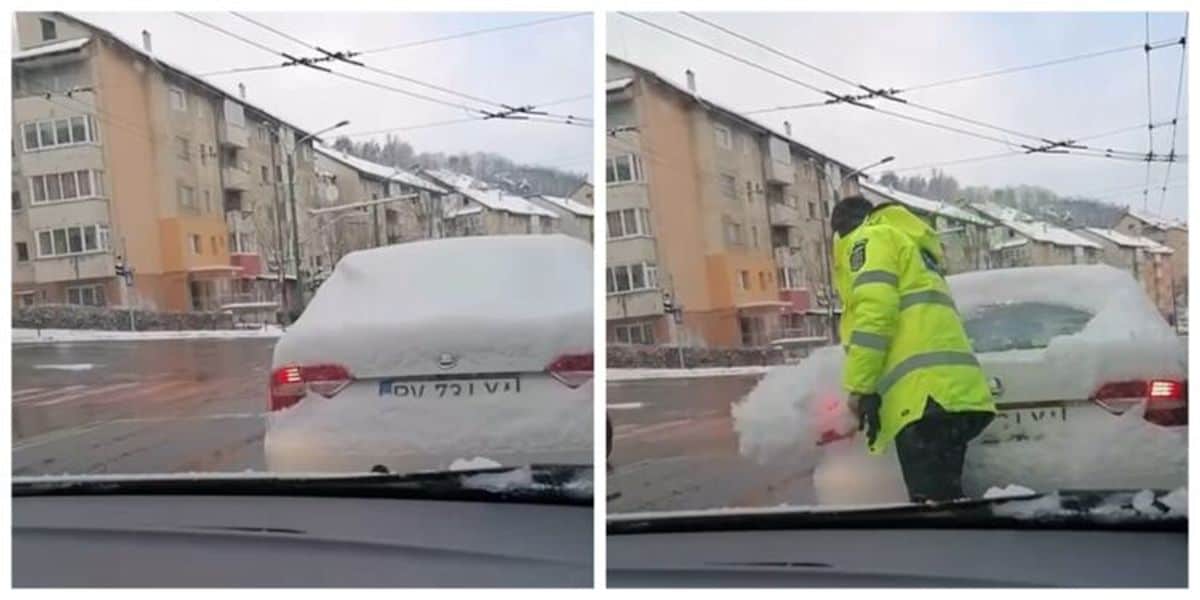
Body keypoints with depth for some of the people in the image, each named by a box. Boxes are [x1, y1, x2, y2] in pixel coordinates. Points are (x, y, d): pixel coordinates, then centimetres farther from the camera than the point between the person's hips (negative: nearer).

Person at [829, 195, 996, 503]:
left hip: (924, 392, -10)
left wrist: (859, 386, -11)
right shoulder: (911, 243, 36)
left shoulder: (869, 240, 7)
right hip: (950, 389, 10)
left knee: (933, 506, -16)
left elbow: (874, 310, -10)